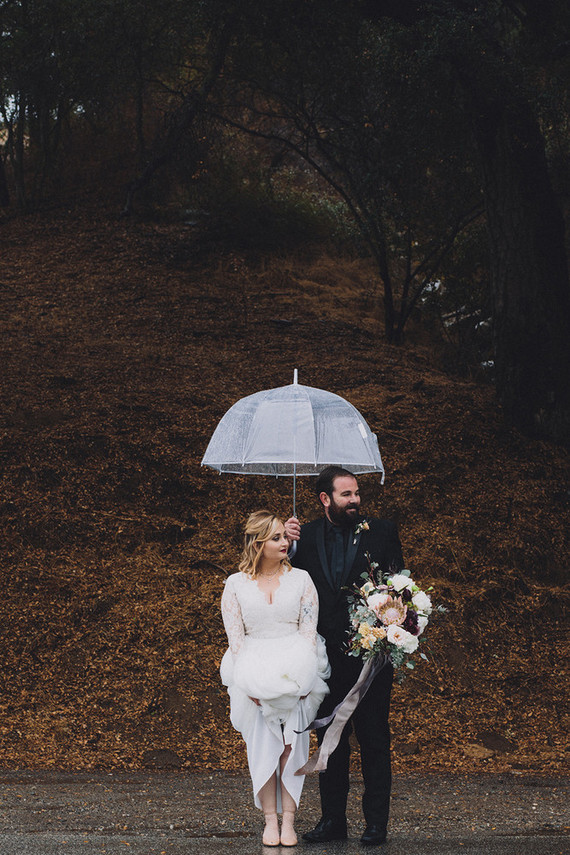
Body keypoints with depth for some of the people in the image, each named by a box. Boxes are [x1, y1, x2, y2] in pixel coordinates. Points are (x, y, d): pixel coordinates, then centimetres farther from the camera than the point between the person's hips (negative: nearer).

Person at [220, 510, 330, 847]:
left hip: (296, 673, 0)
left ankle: (289, 821, -1)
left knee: (292, 744, -3)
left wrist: (302, 675, -9)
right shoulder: (236, 584, 4)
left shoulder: (301, 579, 5)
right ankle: (270, 820, 3)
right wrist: (251, 680, -8)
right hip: (254, 676, 0)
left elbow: (309, 629, 2)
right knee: (262, 746, -2)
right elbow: (235, 636, 2)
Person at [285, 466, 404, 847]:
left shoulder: (382, 532, 1)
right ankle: (333, 819, 19)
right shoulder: (305, 537, 6)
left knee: (374, 740, 3)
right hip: (328, 656, 2)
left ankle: (376, 822, 10)